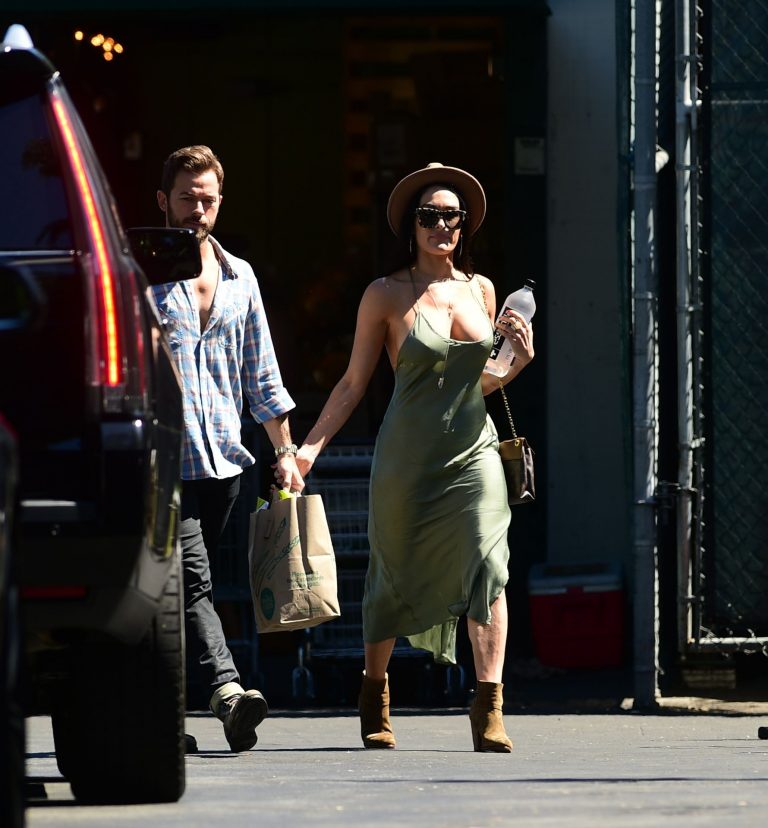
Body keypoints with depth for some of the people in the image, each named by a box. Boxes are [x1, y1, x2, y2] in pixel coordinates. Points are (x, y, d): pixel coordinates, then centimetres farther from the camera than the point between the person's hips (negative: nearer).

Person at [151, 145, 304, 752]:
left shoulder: (239, 277, 16)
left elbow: (262, 374, 20)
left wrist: (286, 450, 15)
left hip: (223, 456, 5)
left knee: (182, 590, 9)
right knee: (192, 583, -17)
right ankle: (228, 692, -31)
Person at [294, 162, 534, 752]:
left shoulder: (480, 290, 10)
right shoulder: (386, 296, -1)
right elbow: (354, 382, 2)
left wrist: (517, 363, 0)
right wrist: (309, 447, -5)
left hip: (473, 450, 2)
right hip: (408, 456, -2)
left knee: (487, 565, -16)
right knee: (394, 579, 6)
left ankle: (489, 707, -20)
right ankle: (375, 695, 30)